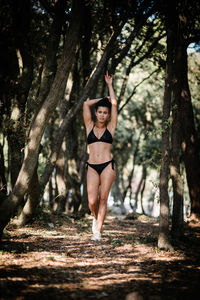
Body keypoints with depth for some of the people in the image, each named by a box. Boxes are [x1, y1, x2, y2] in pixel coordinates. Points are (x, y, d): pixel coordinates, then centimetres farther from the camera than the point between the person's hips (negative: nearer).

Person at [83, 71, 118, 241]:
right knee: (92, 201, -6)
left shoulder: (111, 127, 9)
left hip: (107, 166, -1)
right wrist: (103, 99, 18)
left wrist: (110, 85, 15)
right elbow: (86, 104, 9)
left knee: (103, 199, -4)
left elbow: (114, 104, 6)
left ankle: (98, 230, 2)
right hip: (92, 167, 1)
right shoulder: (90, 126, 12)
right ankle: (96, 218, 25)